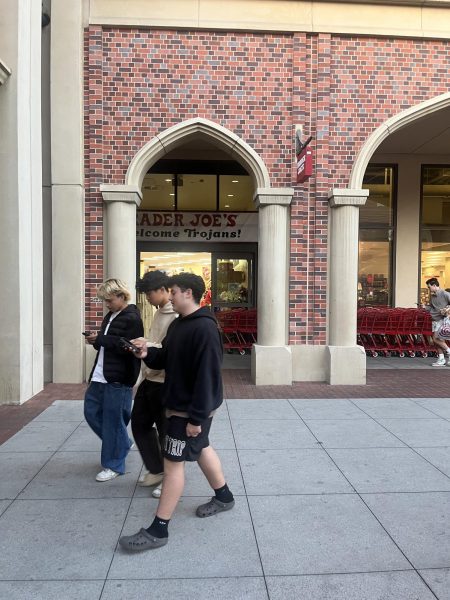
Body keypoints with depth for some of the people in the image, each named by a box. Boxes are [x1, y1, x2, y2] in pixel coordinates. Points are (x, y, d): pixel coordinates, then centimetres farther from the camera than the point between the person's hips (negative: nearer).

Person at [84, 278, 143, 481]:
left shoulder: (132, 319, -13)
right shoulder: (110, 316, 14)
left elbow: (129, 348, -22)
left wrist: (101, 339, -19)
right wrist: (96, 341, -1)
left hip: (118, 379, -9)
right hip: (101, 376, 9)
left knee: (113, 420, 1)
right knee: (91, 412, 15)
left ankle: (114, 465, 18)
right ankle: (122, 443, 33)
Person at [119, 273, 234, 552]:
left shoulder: (205, 328, -24)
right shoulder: (177, 324, 7)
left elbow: (207, 376, -27)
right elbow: (166, 359, 15)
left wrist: (197, 417, -26)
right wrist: (148, 354, -6)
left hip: (191, 410, -9)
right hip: (179, 404, 9)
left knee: (173, 462, -2)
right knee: (202, 449, 22)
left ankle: (158, 530, 10)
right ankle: (224, 497, 42)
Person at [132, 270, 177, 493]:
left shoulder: (177, 315, -19)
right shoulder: (159, 313, 11)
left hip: (164, 382, -10)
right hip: (150, 379, 10)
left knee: (166, 432, 6)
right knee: (139, 423, 19)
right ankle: (156, 469, 36)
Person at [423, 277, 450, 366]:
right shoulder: (432, 296, 10)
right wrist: (426, 307, 0)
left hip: (442, 319, -7)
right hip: (435, 320, 8)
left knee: (436, 338, -13)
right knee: (437, 339, 7)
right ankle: (441, 360, 13)